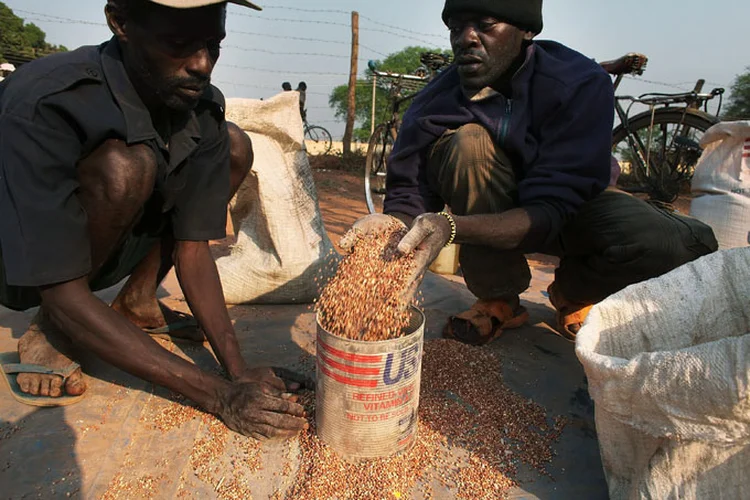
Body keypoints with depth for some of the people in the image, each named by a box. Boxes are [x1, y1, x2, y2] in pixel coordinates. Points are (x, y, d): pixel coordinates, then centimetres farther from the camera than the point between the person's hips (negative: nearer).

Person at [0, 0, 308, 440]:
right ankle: (48, 331, -9)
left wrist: (239, 371, -26)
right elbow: (65, 297, -34)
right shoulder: (43, 108, -34)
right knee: (123, 166, -36)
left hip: (104, 247, 6)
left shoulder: (204, 108, -17)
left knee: (235, 146, -7)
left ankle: (136, 302, -1)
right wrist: (220, 396, -38)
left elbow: (193, 248, -16)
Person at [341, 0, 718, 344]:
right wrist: (389, 225, -47)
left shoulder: (580, 84, -25)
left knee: (687, 245, -28)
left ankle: (572, 290, 5)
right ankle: (499, 300, -13)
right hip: (487, 212, 1)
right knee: (468, 144, -32)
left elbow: (550, 210, -34)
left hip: (569, 207, 0)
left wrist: (451, 227, -51)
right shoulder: (434, 105, -20)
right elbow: (408, 194, -21)